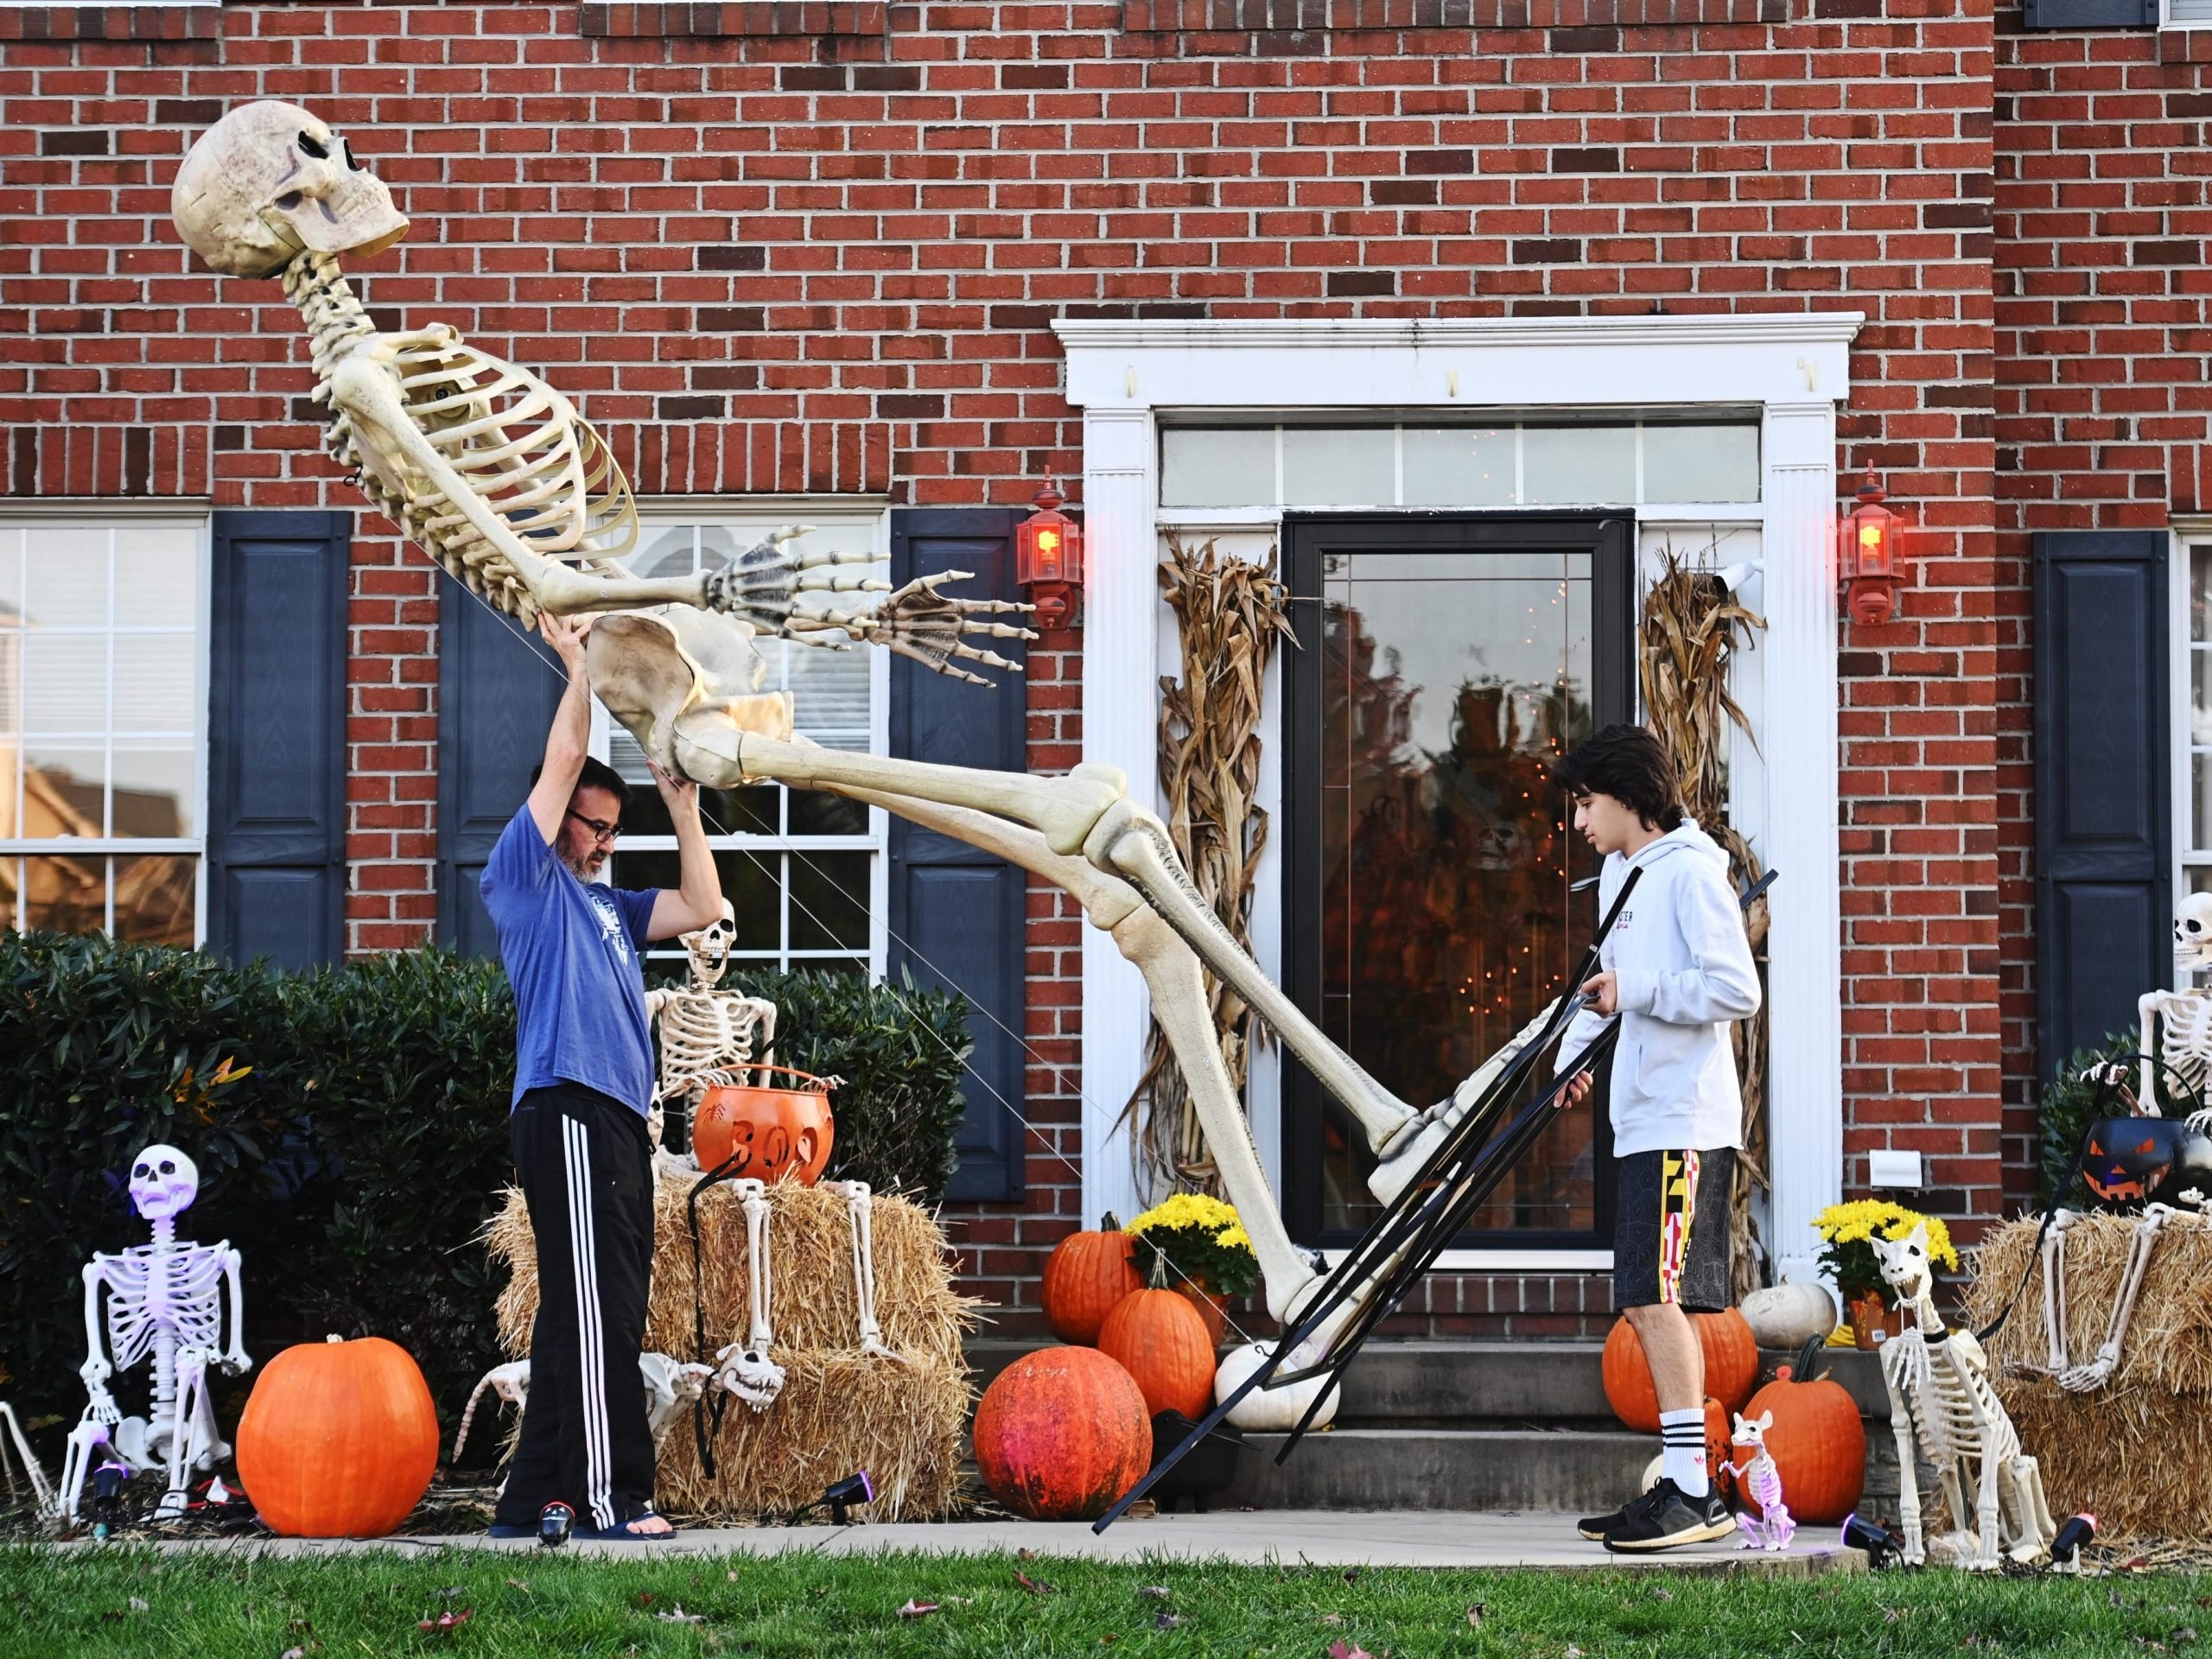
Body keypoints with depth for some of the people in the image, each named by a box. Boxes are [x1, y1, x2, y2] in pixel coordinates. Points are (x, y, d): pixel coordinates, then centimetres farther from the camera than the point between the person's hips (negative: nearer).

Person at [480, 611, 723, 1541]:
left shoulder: (605, 905, 26)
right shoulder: (523, 879, 3)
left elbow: (701, 908, 21)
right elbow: (563, 762, -2)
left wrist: (683, 806, 20)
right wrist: (580, 668, 7)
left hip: (616, 1121, 9)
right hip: (569, 1111, -9)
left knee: (583, 1317, 8)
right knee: (597, 1311, -13)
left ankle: (534, 1499, 10)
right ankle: (613, 1500, -15)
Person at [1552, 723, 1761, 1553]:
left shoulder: (1690, 871, -9)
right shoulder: (1618, 874, 19)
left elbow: (1737, 989, -18)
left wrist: (1635, 992, -17)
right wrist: (1576, 1054, 11)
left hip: (1685, 1120, -10)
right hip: (1639, 1119, 10)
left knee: (1654, 1296, -14)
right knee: (1646, 1305, 9)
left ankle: (1692, 1493, -14)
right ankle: (1683, 1486, 13)